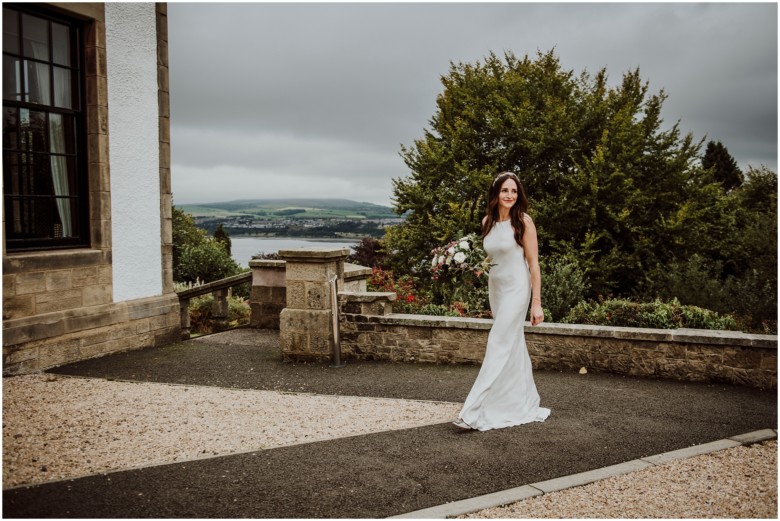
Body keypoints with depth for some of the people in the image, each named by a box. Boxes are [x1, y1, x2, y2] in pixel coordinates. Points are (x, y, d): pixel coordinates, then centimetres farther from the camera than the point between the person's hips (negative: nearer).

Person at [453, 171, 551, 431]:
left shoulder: (523, 222, -10)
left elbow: (534, 264, -11)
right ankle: (526, 405, 26)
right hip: (495, 288, 7)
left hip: (516, 289, -6)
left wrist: (537, 302, -13)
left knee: (499, 347, -9)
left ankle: (474, 412, -8)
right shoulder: (488, 221, 6)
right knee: (514, 347, 14)